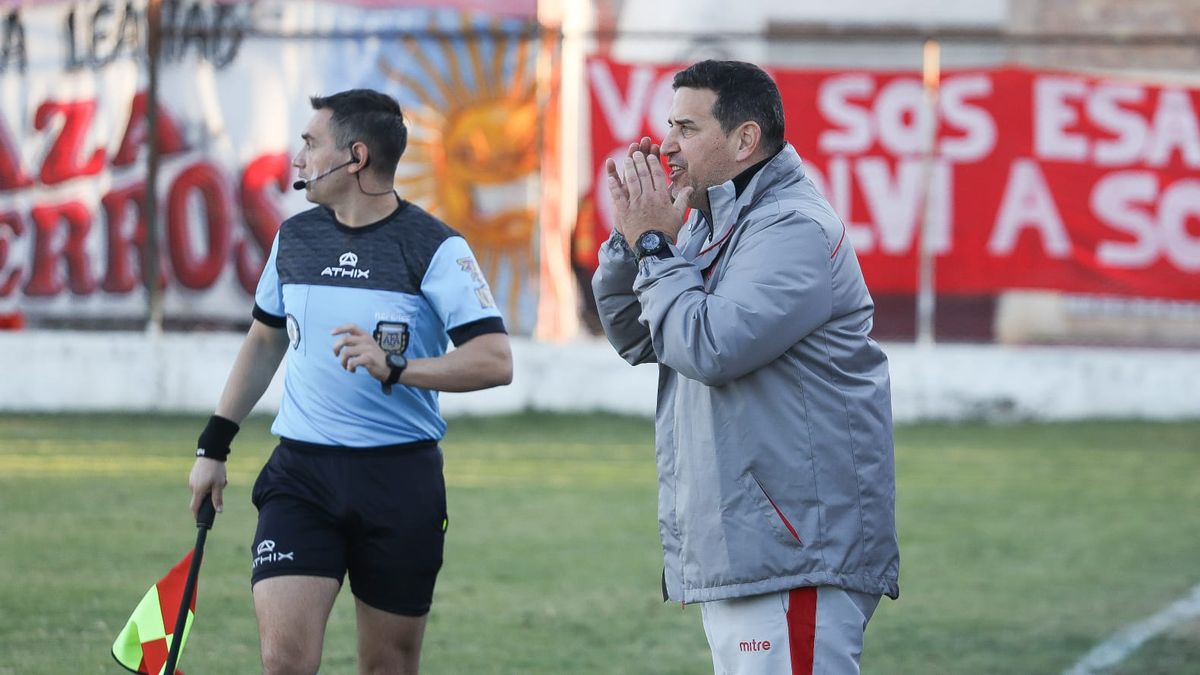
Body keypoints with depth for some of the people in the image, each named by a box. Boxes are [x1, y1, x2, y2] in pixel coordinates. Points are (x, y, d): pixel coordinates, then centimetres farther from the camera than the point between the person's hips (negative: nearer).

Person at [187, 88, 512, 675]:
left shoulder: (434, 248, -8)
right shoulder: (294, 237, 8)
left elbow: (495, 361, -15)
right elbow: (264, 341, 23)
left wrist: (395, 367, -27)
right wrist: (214, 445, 22)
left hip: (401, 478, -3)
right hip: (301, 473, 3)